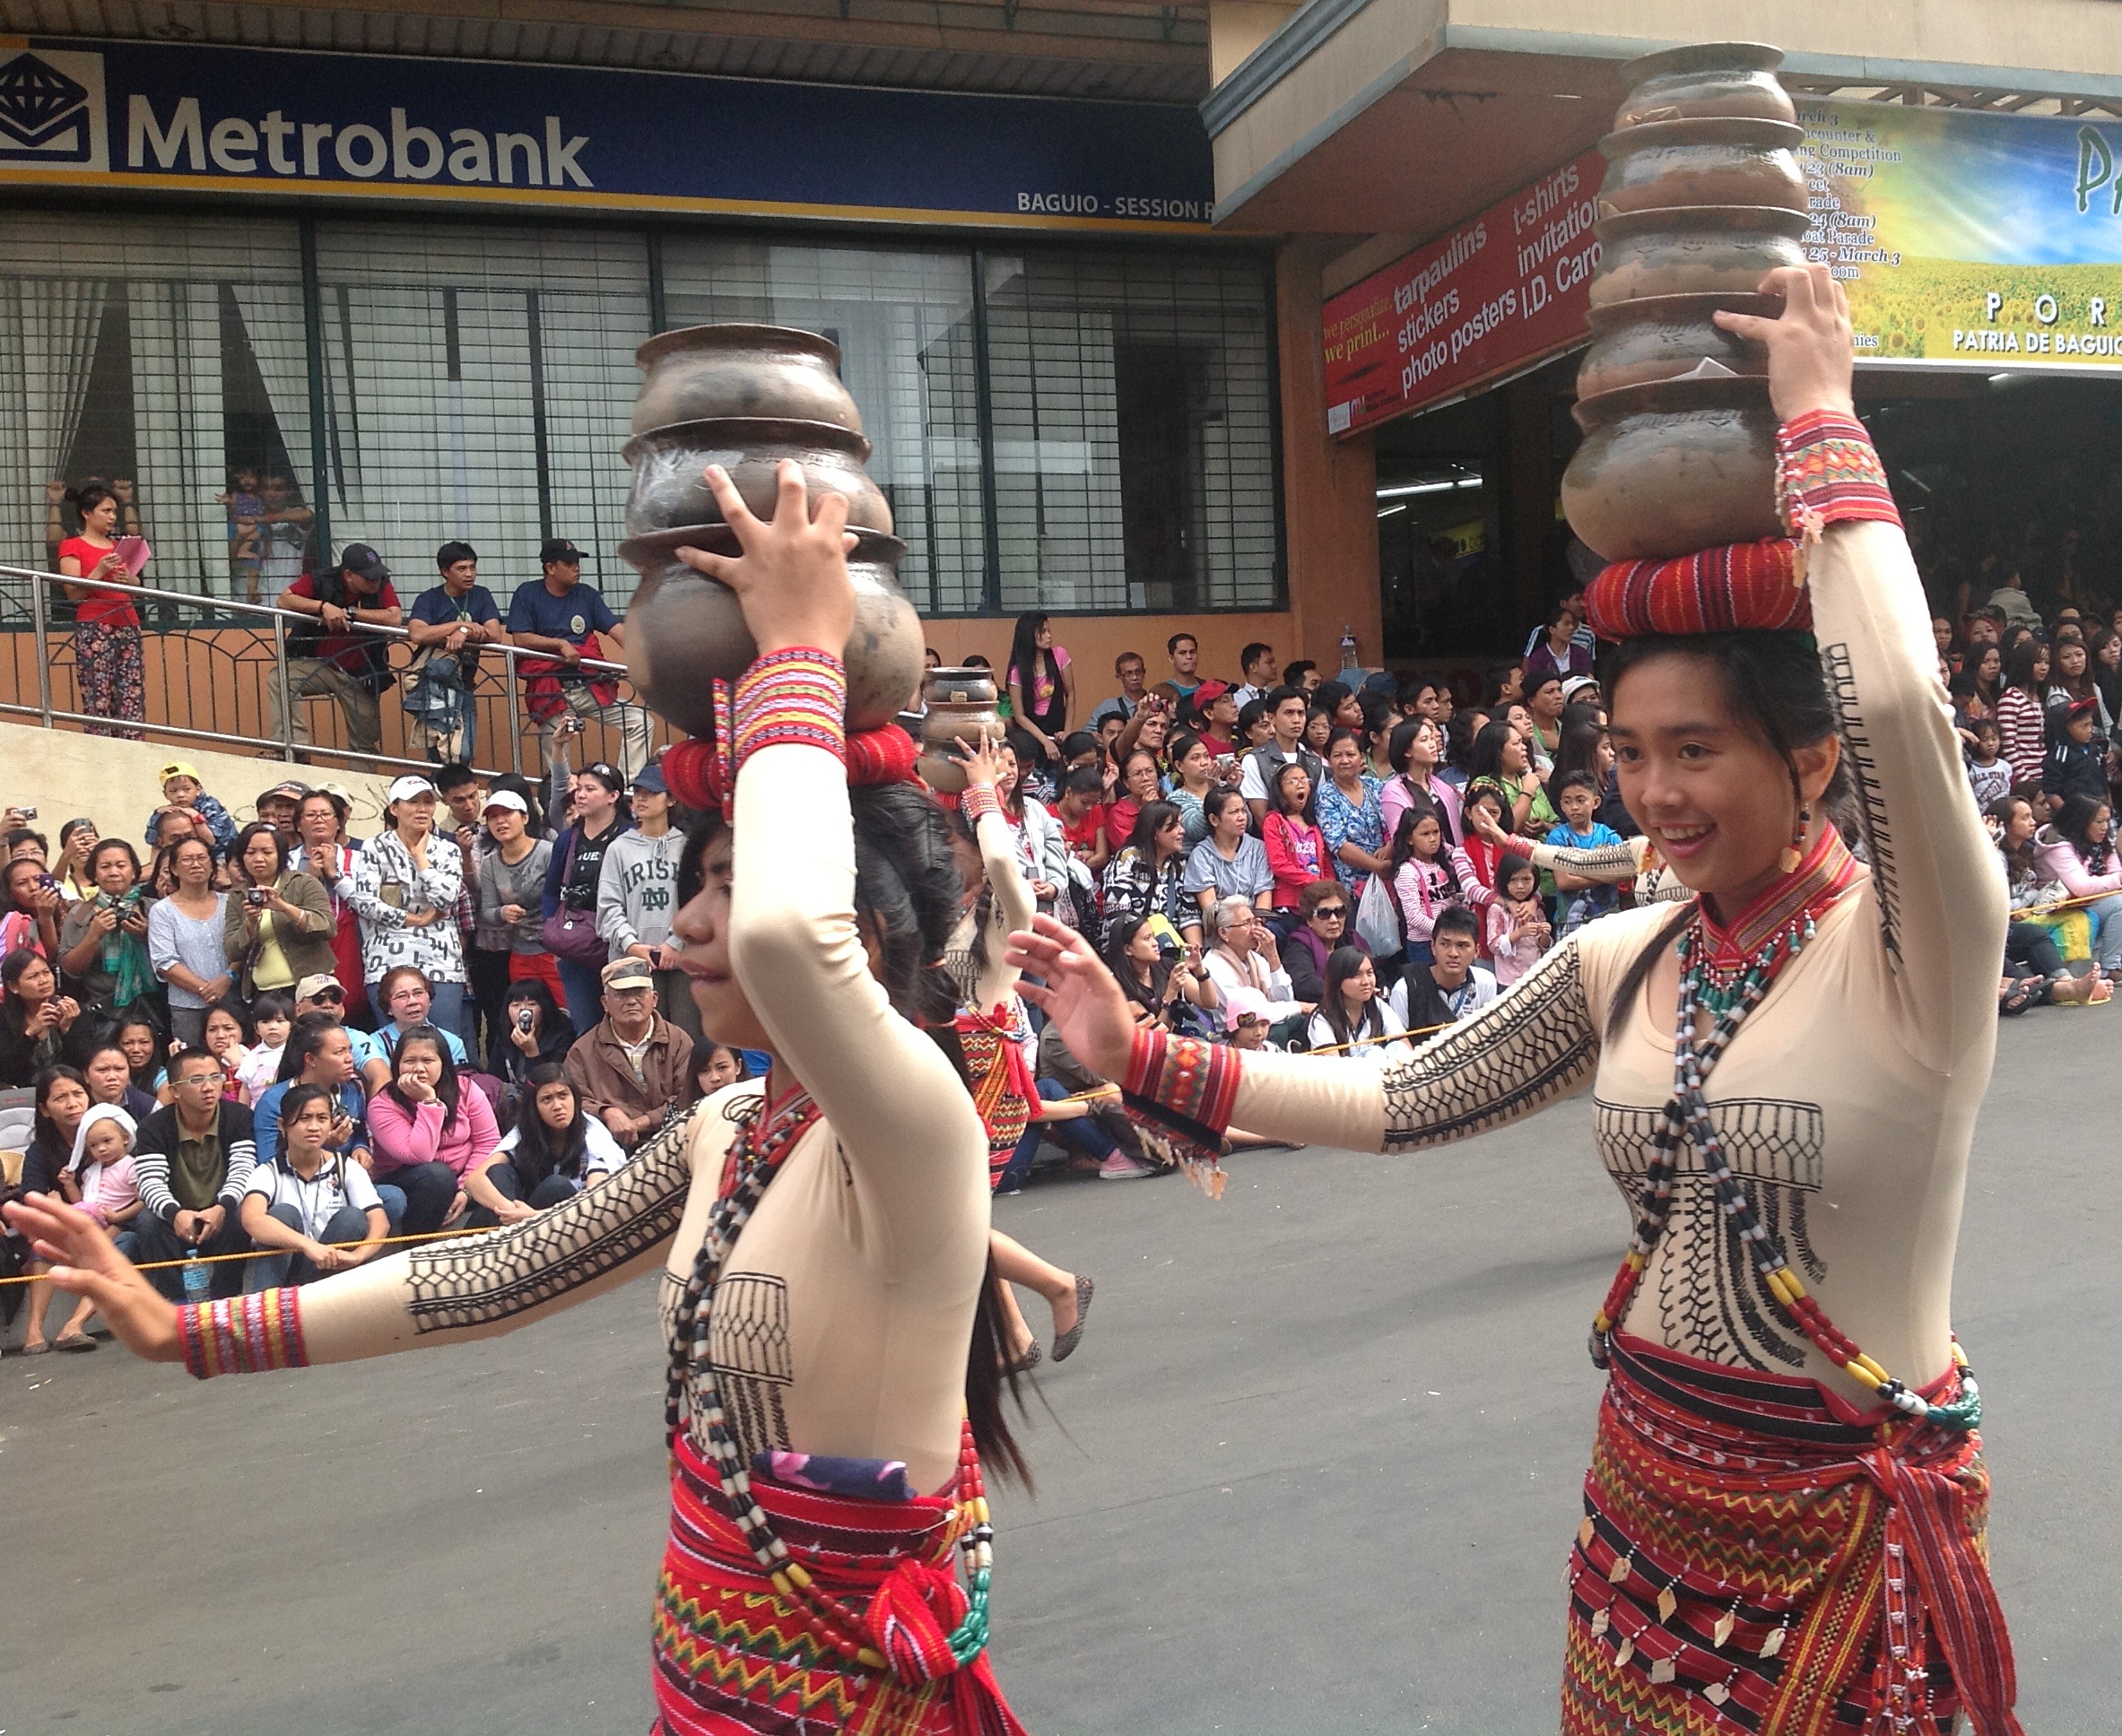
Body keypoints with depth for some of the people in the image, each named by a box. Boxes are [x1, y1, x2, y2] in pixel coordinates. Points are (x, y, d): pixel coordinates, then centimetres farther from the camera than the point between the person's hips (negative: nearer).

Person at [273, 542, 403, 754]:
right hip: (317, 665, -1)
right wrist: (323, 606, -29)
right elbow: (283, 600, -17)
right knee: (281, 680, -29)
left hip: (359, 675, 1)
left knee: (366, 744, 2)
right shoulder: (321, 582, -9)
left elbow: (395, 618, -23)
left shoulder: (381, 586, -7)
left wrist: (349, 613, -23)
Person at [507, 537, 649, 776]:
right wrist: (561, 644, -16)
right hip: (550, 692, -3)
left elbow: (616, 628, 4)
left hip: (590, 685, 3)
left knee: (639, 722, -10)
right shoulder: (527, 594, 4)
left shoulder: (586, 594, 13)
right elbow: (520, 638, -6)